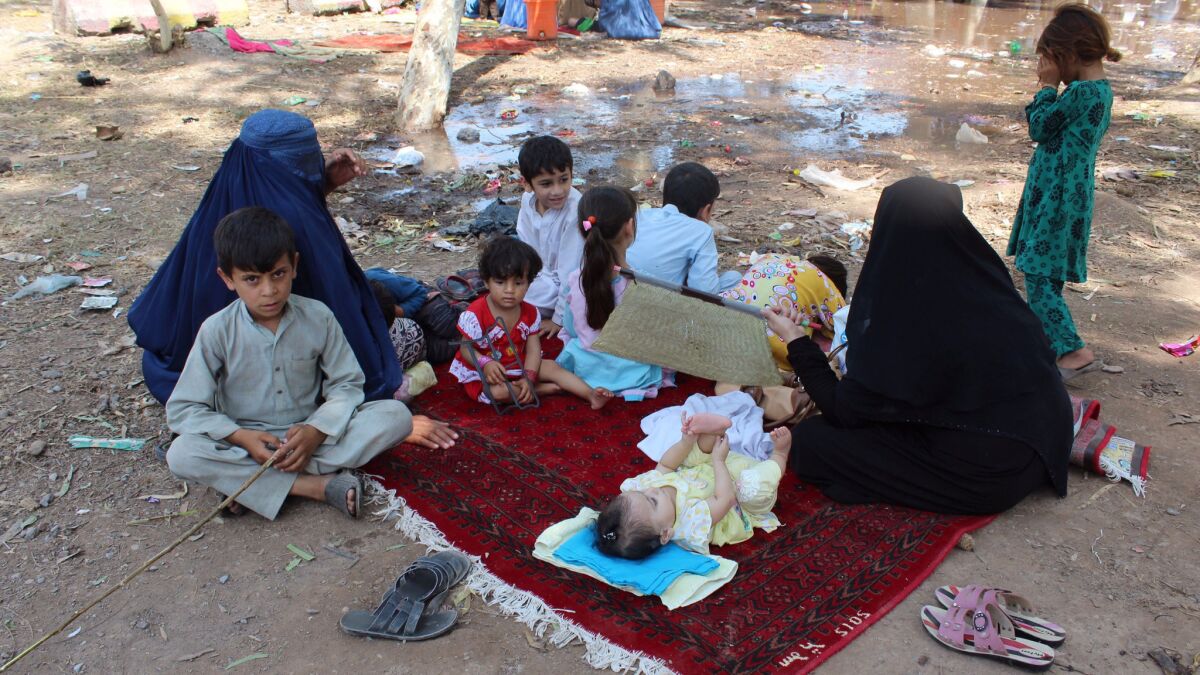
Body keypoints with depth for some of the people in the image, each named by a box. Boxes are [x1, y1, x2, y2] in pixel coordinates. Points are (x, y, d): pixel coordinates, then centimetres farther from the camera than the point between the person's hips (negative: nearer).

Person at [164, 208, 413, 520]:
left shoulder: (318, 317, -8)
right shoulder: (217, 331, -10)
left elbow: (347, 383, -2)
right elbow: (183, 408, -8)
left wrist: (317, 430, -20)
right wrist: (240, 436, -23)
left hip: (311, 436, 1)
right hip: (245, 444, -1)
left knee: (396, 415, -20)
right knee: (181, 454, -30)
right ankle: (319, 485, -28)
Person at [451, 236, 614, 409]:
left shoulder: (530, 314, -5)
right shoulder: (475, 314, -22)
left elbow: (533, 350, -6)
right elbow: (466, 349, -15)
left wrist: (528, 378, -22)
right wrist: (486, 364, -35)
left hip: (517, 366, 5)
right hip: (481, 373, -5)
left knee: (552, 367, -8)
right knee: (497, 392, -34)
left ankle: (590, 394, -8)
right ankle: (545, 389, -18)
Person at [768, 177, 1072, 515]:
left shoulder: (901, 322, -24)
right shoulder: (986, 278, -5)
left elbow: (843, 412, -12)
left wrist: (795, 341, -3)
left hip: (983, 477, -7)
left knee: (809, 440, -7)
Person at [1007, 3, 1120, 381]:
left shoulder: (1081, 92, -21)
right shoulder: (1099, 88, 10)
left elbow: (1039, 128, -10)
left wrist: (1047, 86, -5)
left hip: (1057, 196, -10)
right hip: (1064, 193, 10)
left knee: (1038, 273, -10)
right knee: (1043, 270, 19)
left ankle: (1075, 351, -12)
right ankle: (1042, 331, 32)